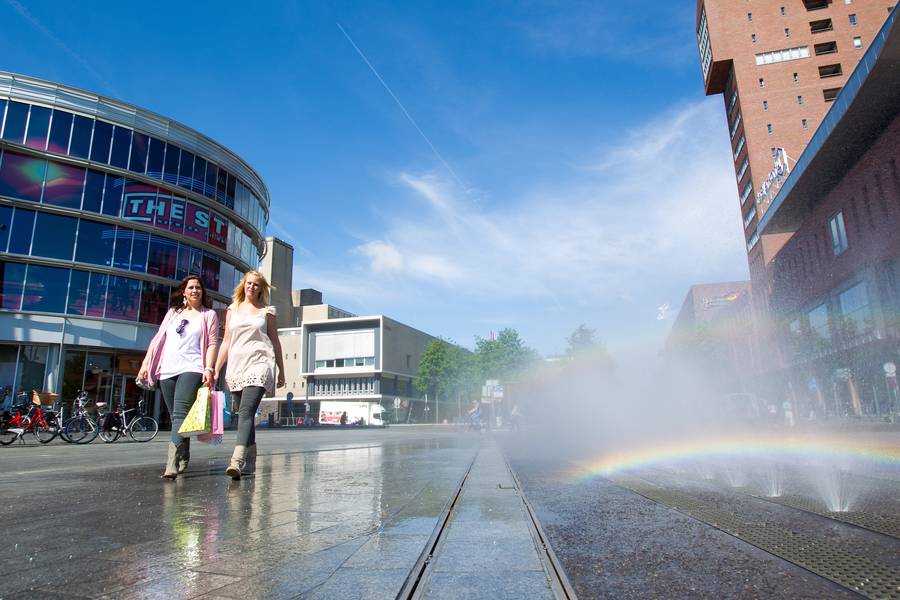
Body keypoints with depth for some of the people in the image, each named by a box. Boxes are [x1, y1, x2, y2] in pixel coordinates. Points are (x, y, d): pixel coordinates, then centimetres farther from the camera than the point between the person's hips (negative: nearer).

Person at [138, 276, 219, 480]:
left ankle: (172, 462, -27)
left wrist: (209, 368, -12)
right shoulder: (173, 312, 20)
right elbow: (158, 339, 17)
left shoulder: (209, 315, 9)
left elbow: (212, 344, 1)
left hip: (191, 369, -5)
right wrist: (145, 364, 9)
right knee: (175, 416, 7)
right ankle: (183, 458, 18)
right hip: (167, 370, 5)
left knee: (180, 413, -19)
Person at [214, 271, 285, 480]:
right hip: (236, 367, 4)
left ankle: (237, 461, -30)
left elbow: (275, 342, 12)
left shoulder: (266, 311, 9)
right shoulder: (233, 310, 16)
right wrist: (216, 370, 10)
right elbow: (226, 342, 17)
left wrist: (281, 371, 12)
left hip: (258, 365, -4)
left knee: (246, 412, -20)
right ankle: (250, 462, 17)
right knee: (245, 415, 7)